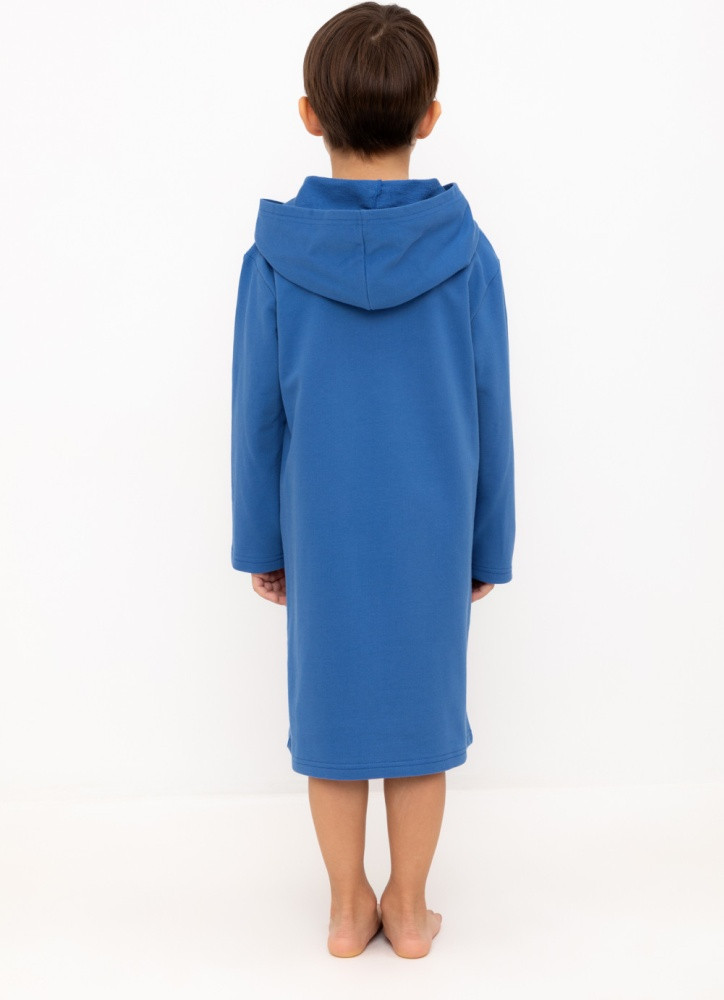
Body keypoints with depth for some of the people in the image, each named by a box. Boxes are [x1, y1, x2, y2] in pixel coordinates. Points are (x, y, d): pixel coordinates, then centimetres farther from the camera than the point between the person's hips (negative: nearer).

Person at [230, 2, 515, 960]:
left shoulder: (274, 259, -11)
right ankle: (408, 910, 31)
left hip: (320, 536, 0)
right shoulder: (468, 255, -11)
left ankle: (348, 908, 31)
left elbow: (257, 415, -5)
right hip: (431, 536, 0)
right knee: (421, 709, 15)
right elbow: (490, 418, -5)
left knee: (331, 706, 15)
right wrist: (489, 546, 7)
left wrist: (259, 542, 7)